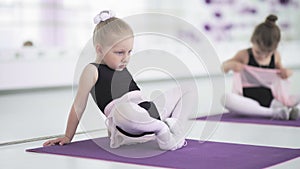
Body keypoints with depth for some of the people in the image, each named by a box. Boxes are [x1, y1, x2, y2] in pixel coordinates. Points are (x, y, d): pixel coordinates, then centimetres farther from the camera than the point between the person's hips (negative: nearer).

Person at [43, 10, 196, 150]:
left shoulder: (123, 69, 23)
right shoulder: (92, 71, 0)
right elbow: (79, 106, 1)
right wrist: (68, 137, 4)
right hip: (126, 128, -8)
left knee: (184, 91, 12)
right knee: (122, 107, -44)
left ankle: (173, 125, -12)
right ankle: (162, 129, -24)